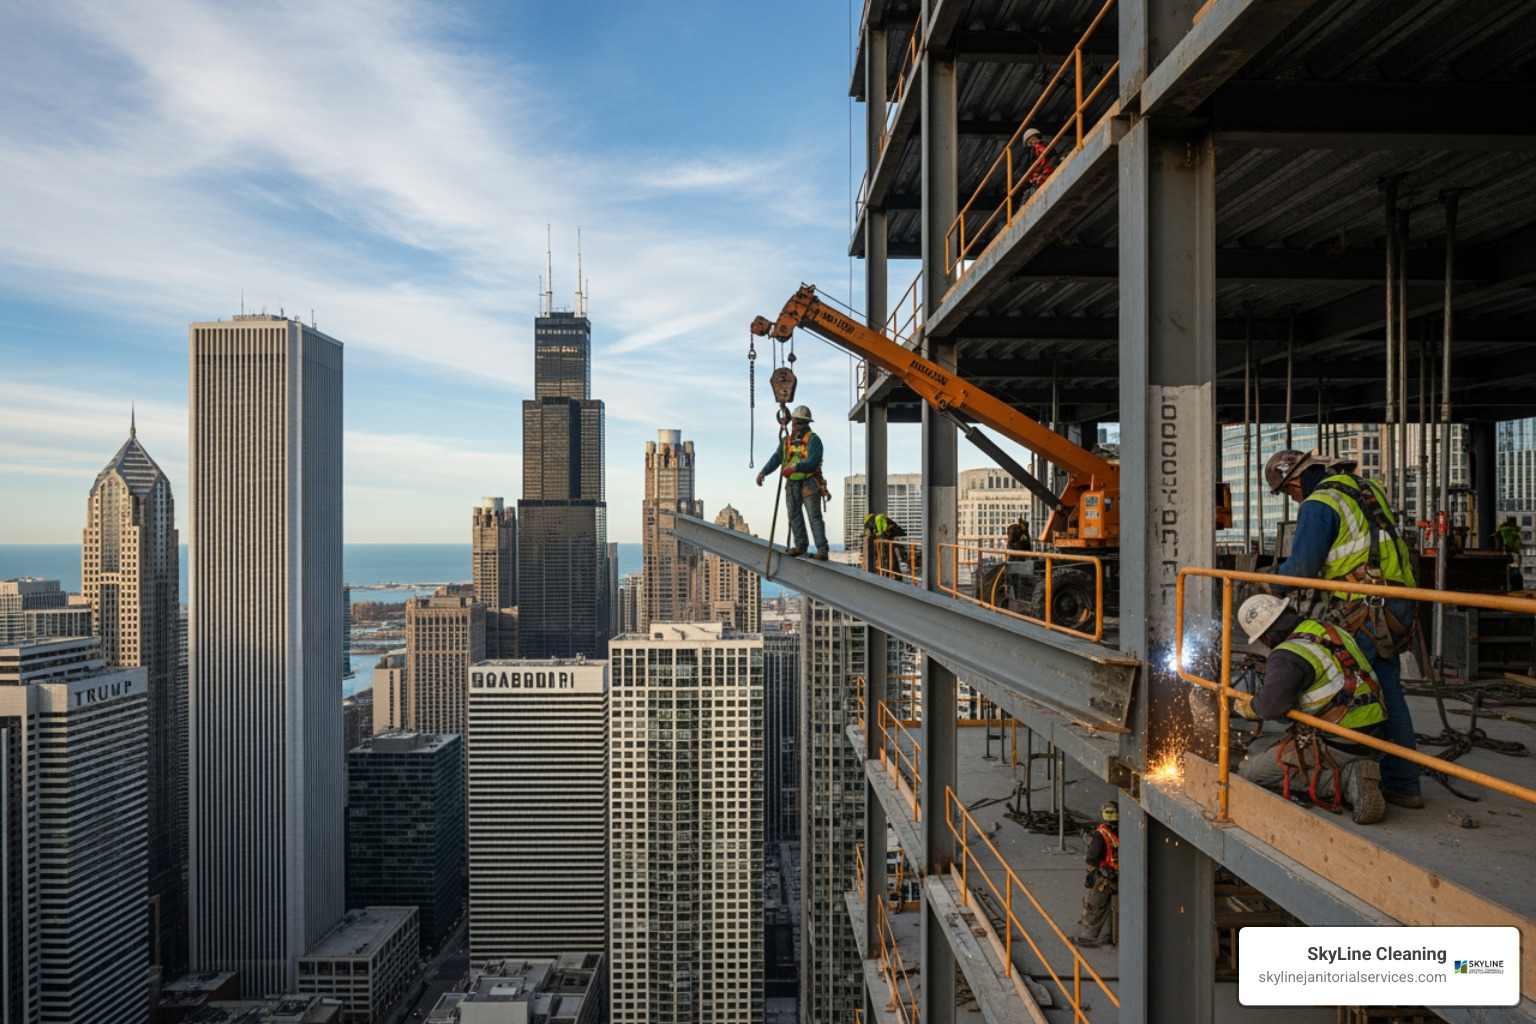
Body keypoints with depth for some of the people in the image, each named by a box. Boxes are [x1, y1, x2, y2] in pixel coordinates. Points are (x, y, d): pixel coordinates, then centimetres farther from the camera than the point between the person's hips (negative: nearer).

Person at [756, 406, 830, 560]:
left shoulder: (813, 440, -9)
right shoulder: (787, 441, 12)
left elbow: (812, 462, -21)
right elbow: (776, 458, 5)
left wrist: (794, 468, -33)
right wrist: (763, 472, -8)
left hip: (809, 483, -6)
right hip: (792, 484, 6)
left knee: (814, 516, -9)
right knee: (794, 516, 9)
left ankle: (822, 549, -10)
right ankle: (800, 545, 21)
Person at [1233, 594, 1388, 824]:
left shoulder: (1288, 656, -18)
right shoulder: (1333, 631, 9)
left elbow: (1270, 706, -30)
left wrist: (1247, 706, -8)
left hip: (1338, 747, -9)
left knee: (1249, 771, -3)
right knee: (1258, 748, 19)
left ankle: (1343, 780, -9)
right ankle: (1350, 774, 4)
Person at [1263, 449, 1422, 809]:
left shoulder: (1318, 506, -12)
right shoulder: (1365, 488, 15)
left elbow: (1301, 567, -15)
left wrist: (1275, 584, 4)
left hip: (1362, 613, -9)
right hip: (1396, 607, 9)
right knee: (1388, 694, 14)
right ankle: (1403, 785, 20)